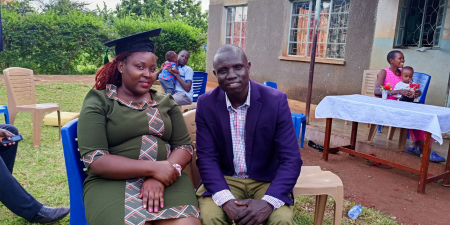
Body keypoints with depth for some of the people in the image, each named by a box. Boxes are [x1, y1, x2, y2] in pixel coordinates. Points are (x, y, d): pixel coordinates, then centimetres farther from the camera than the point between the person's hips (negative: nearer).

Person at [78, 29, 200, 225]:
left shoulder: (166, 102, 11)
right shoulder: (98, 102, 2)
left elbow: (184, 147, 6)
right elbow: (94, 160, -8)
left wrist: (158, 178, -13)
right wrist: (152, 168, -16)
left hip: (166, 180, 3)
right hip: (113, 182, -2)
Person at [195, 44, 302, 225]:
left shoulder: (276, 100, -12)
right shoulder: (206, 104, -7)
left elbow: (291, 159, -13)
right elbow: (207, 157, -7)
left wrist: (267, 202, -27)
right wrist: (226, 200, -24)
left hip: (267, 181, 0)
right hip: (224, 179, 1)